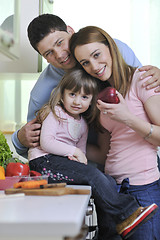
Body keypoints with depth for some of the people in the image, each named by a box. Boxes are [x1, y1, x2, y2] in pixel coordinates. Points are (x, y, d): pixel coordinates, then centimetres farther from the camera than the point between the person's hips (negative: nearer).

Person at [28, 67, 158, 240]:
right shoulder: (55, 113, -3)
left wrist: (80, 157, -8)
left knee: (106, 181, -8)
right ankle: (126, 216, -22)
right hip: (45, 161, -7)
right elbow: (46, 142, -13)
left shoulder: (83, 124, 18)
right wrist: (74, 151, -15)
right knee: (92, 175, -25)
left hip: (64, 162, 8)